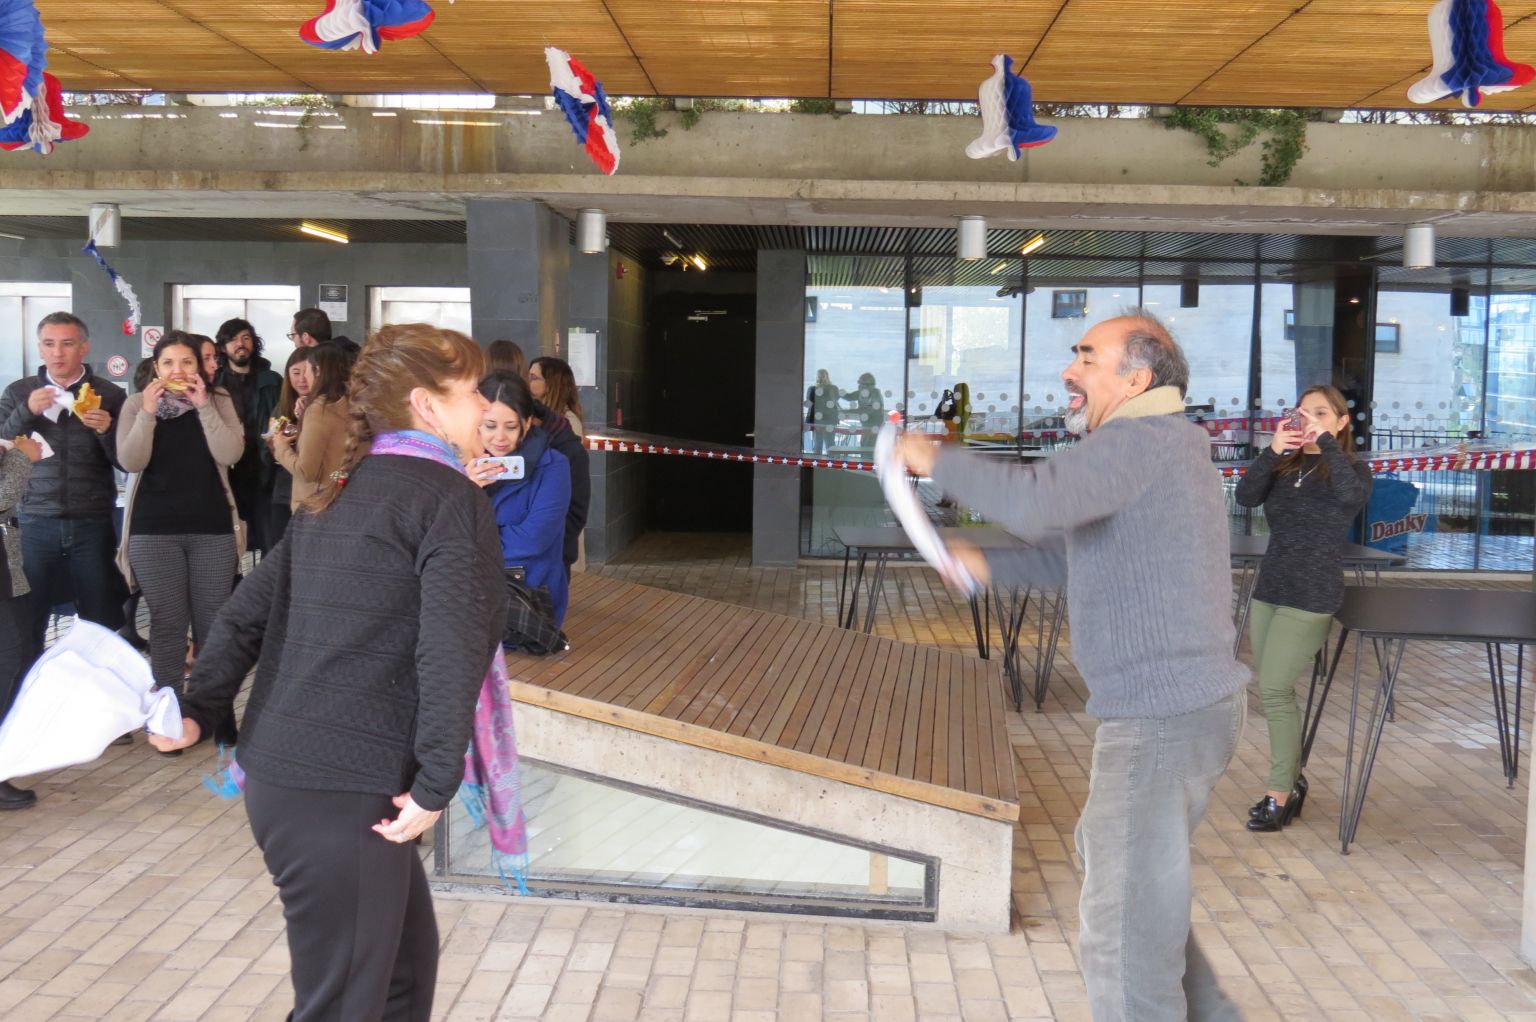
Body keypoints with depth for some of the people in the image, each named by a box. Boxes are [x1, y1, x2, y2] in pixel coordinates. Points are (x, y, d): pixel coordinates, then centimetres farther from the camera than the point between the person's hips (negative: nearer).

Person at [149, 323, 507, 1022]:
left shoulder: (336, 496, 16)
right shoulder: (450, 497, -9)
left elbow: (247, 613, 16)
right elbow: (454, 649, -20)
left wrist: (198, 711, 16)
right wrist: (436, 785, -18)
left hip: (279, 772, 9)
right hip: (339, 789, -9)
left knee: (406, 962, 22)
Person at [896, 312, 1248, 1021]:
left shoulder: (1143, 439, -17)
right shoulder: (1151, 445, 17)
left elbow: (1034, 502, -33)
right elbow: (1075, 551, 25)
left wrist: (939, 460, -19)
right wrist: (989, 566, 12)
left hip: (1164, 716, -11)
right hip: (1177, 703, 11)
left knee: (1123, 935, -3)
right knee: (1123, 868, 28)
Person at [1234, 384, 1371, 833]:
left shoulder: (1352, 468, -3)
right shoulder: (1284, 466, 9)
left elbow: (1351, 495, -27)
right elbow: (1246, 497, -8)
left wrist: (1327, 441, -24)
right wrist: (1271, 451, -20)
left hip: (1312, 597, -5)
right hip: (1269, 588, 6)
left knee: (1273, 689, -9)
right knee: (1276, 690, 10)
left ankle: (1280, 794, 0)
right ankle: (1292, 778, 25)